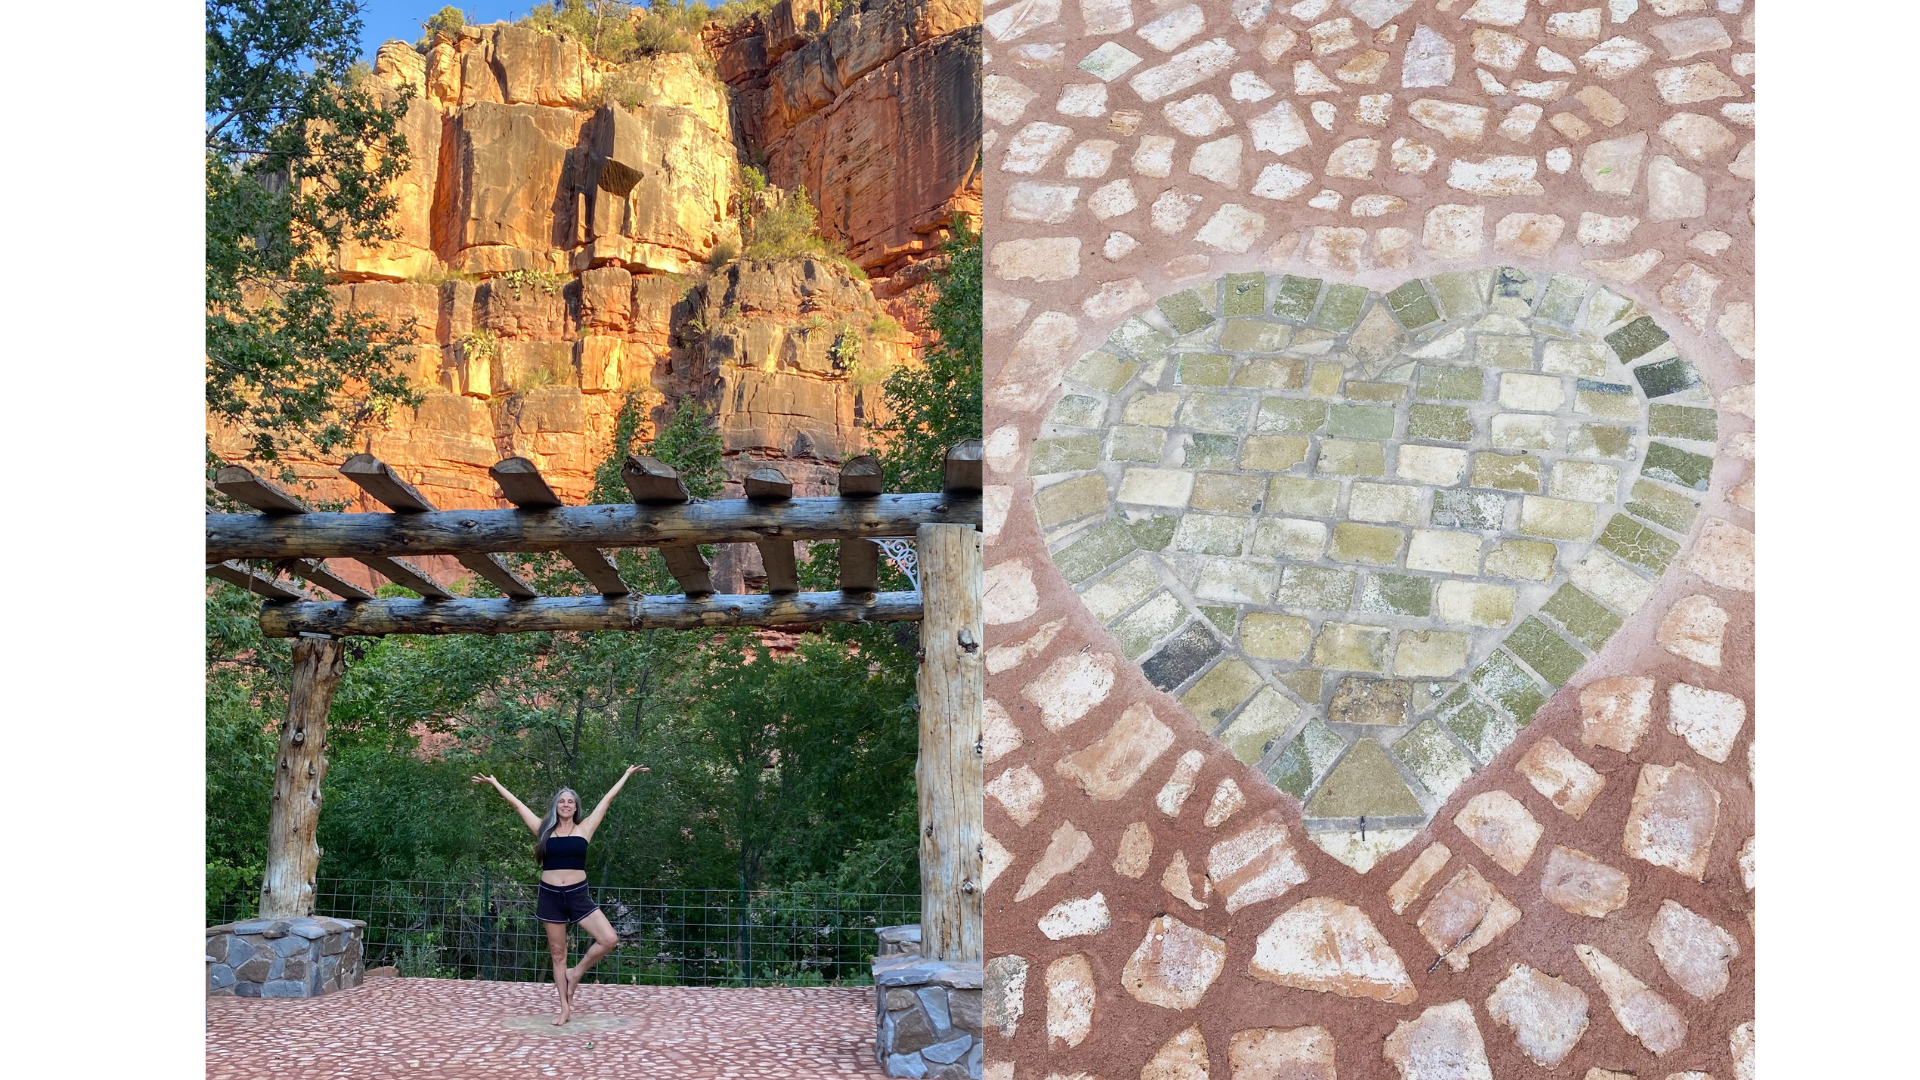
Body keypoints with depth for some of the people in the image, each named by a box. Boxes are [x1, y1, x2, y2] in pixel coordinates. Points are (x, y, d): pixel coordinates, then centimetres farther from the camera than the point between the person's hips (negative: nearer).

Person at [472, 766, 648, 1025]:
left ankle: (576, 973, 10)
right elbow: (516, 803, 11)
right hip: (550, 895, 0)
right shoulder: (544, 829, 5)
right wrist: (494, 782, 17)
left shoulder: (584, 829, 4)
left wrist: (627, 774, 14)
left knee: (609, 939, -14)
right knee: (558, 953, 6)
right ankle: (565, 1009, 14)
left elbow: (607, 799, 9)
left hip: (578, 894, 0)